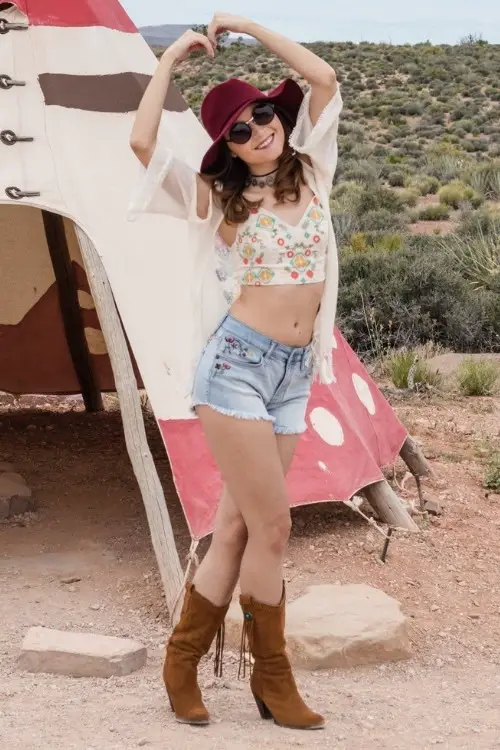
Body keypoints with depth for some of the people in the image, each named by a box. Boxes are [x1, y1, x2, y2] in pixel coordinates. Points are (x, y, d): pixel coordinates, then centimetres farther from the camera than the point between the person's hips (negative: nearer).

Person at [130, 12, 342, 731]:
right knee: (272, 527, -5)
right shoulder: (218, 197, 1)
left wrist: (248, 26, 9)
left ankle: (182, 661, 16)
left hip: (294, 375, 5)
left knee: (237, 529, 6)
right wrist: (171, 58, 0)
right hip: (238, 362, -5)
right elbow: (142, 142, -12)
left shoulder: (309, 174, 11)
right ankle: (273, 677, 9)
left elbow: (324, 78, 9)